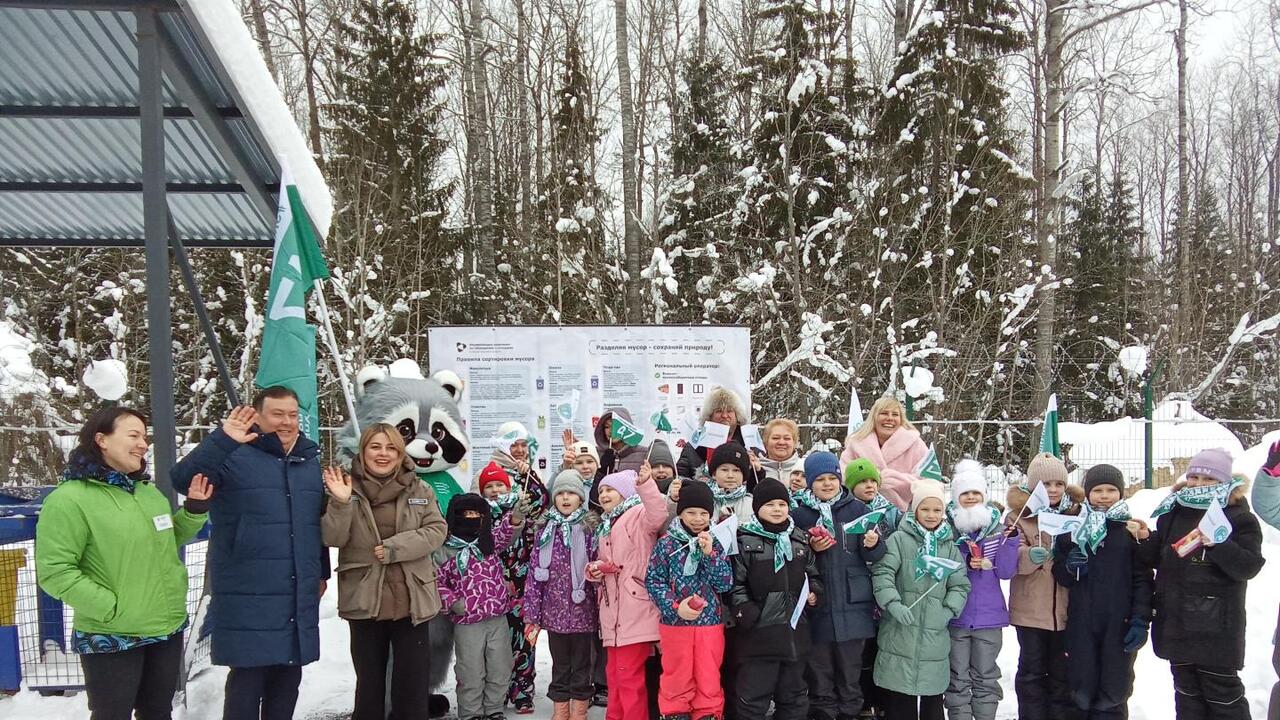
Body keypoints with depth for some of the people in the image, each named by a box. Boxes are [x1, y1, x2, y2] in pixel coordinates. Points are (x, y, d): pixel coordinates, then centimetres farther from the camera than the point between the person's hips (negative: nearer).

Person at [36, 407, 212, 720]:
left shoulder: (150, 492, 9)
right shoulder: (69, 499, -14)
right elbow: (54, 571, -18)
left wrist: (195, 510, 6)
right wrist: (110, 608, -20)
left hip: (168, 629, 7)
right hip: (111, 639, -7)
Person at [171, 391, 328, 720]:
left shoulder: (311, 459, 12)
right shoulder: (234, 456, -7)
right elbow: (183, 479, -24)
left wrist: (322, 571, 23)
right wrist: (222, 440, -36)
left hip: (299, 596, 6)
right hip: (248, 597, -6)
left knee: (287, 678, 14)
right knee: (248, 677, -1)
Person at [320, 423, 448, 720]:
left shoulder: (419, 490, 2)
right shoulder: (348, 487, -1)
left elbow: (436, 531, -4)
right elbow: (333, 539, -7)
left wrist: (394, 548, -15)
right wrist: (341, 503, -24)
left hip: (411, 601, 1)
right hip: (365, 601, 0)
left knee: (413, 683, 9)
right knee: (369, 682, 13)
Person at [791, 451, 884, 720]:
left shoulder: (857, 508, 2)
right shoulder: (799, 513, 2)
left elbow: (877, 555, 2)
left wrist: (873, 544, -19)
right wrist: (810, 549, -13)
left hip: (852, 604, 0)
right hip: (817, 605, 0)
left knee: (850, 669, 8)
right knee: (820, 670, 7)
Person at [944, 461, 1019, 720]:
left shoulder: (998, 526, 0)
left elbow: (1005, 572, -4)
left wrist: (1010, 540, -17)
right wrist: (964, 563, -19)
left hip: (989, 614, 1)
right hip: (955, 614, -1)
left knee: (985, 677, 11)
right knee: (957, 679, 6)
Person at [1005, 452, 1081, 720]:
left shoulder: (1076, 513, 6)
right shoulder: (1019, 515, -2)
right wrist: (1030, 556, -32)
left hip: (1066, 608, 2)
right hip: (1031, 607, -2)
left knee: (1062, 671, 11)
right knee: (1032, 670, 5)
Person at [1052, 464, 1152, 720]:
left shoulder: (1132, 530, 2)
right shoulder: (1072, 529, 8)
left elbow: (1142, 580, 0)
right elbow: (1061, 576, 11)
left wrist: (1141, 621, -8)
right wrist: (1070, 567, -12)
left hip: (1120, 625, -2)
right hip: (1081, 624, 2)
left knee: (1113, 693, 4)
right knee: (1081, 689, 5)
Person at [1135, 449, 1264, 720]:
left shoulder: (1239, 517, -5)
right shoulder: (1173, 513, 10)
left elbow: (1249, 566, -15)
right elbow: (1157, 559, 17)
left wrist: (1217, 545, -29)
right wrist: (1146, 539, -3)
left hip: (1216, 626, -5)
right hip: (1176, 621, 5)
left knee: (1222, 693, 3)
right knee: (1187, 690, 15)